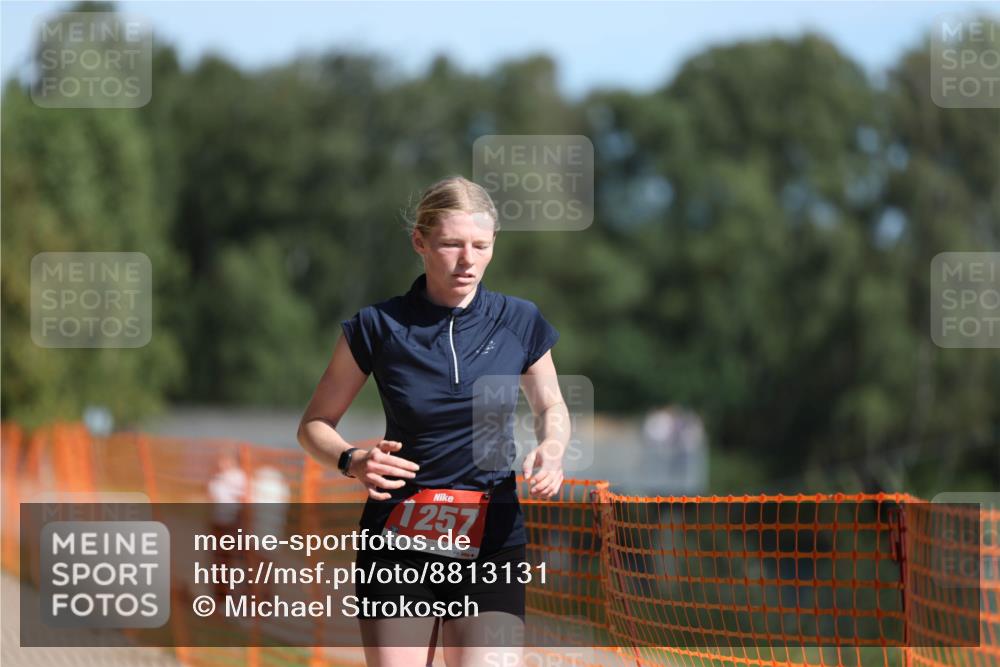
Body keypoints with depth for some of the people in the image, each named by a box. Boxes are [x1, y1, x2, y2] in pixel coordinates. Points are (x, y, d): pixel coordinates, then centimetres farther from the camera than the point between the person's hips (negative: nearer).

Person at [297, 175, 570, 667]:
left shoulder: (520, 323, 1)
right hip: (398, 541, 0)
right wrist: (353, 461, -15)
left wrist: (551, 450, -4)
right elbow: (315, 424, 6)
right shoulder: (376, 327, -4)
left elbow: (551, 407, 18)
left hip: (491, 540, 0)